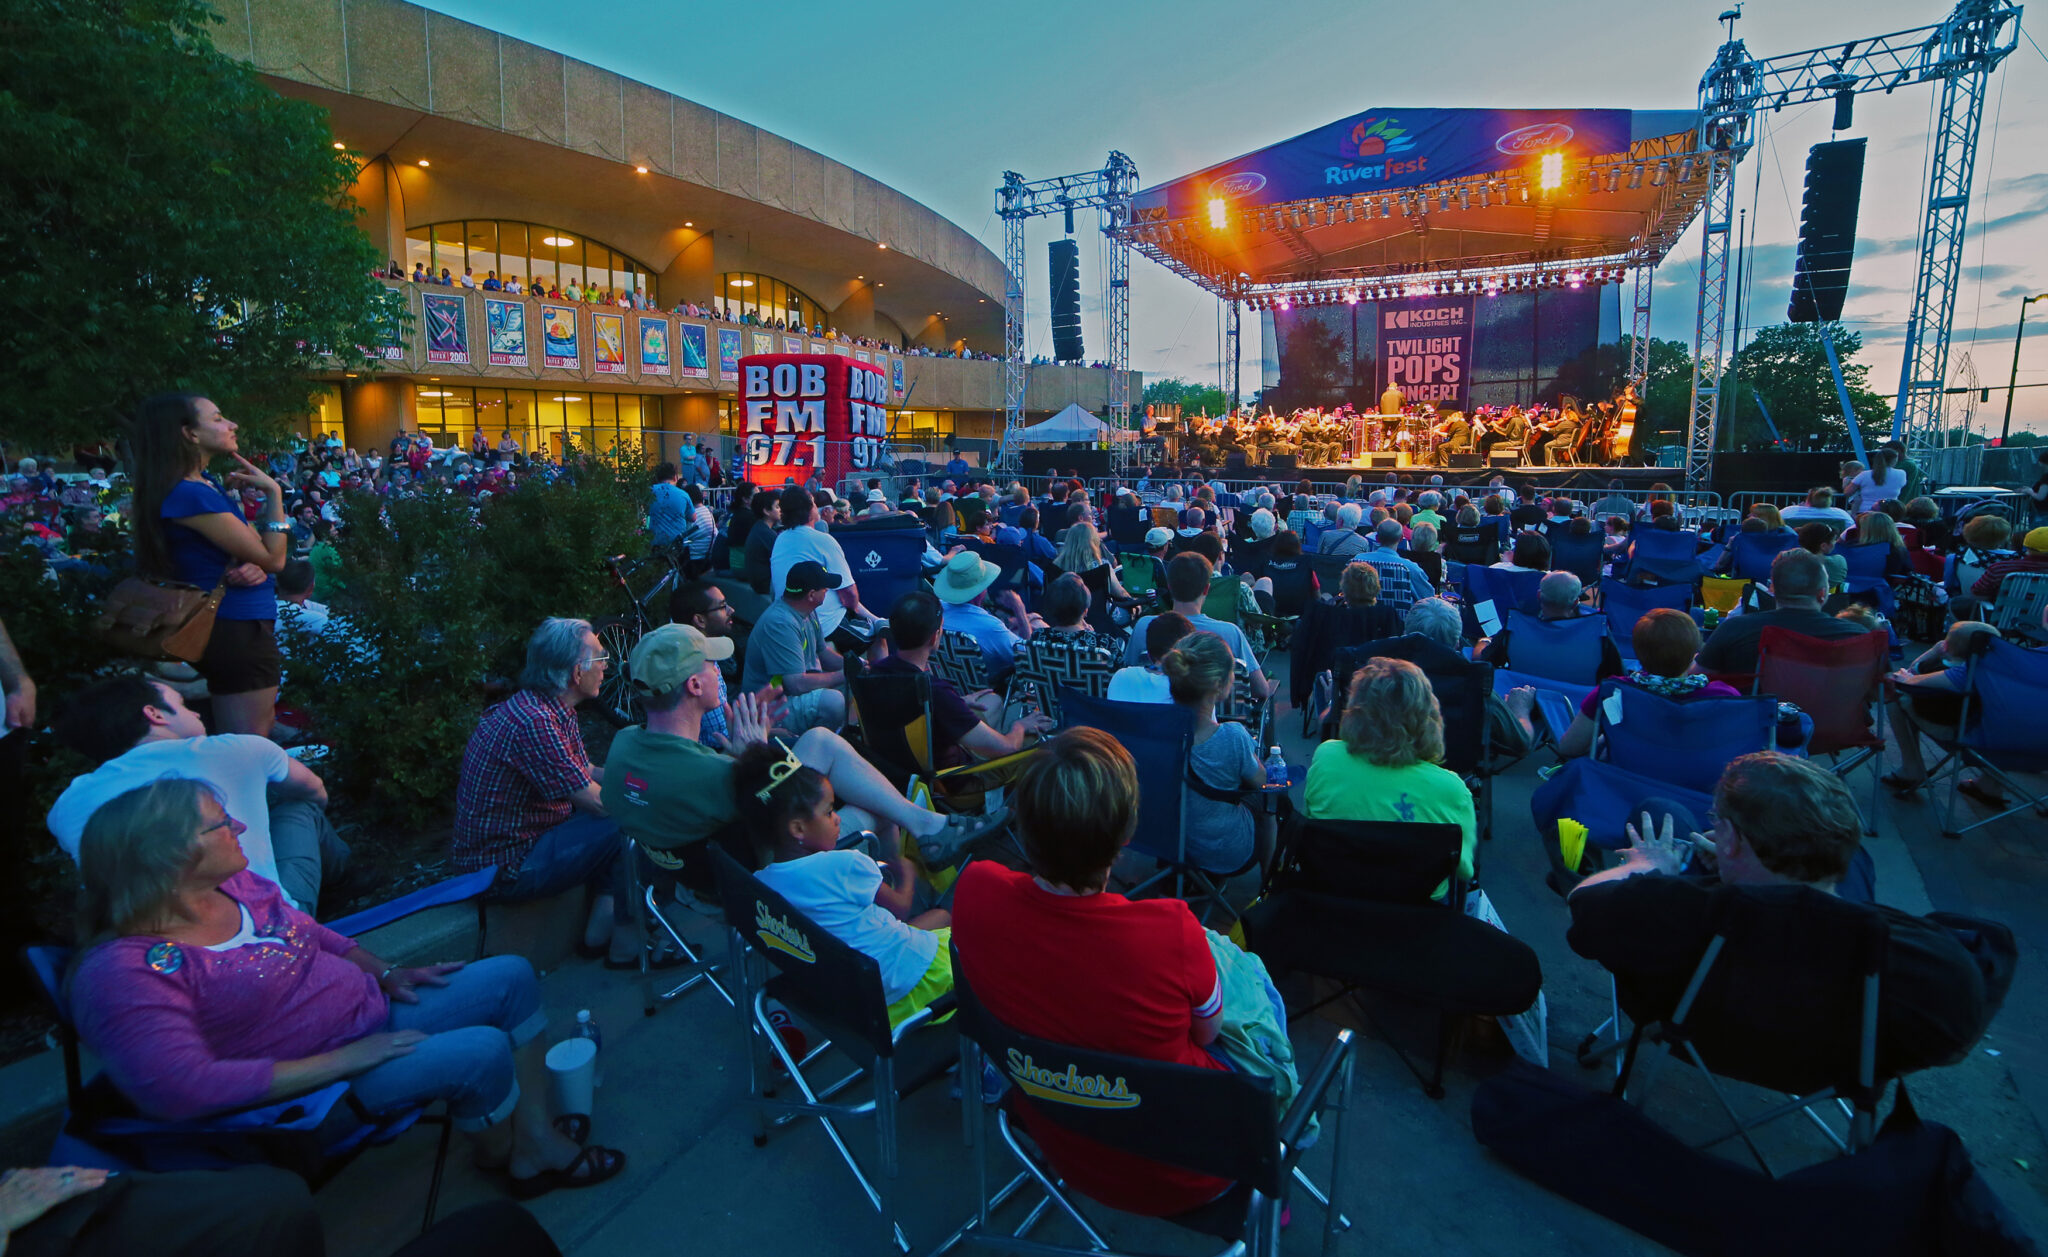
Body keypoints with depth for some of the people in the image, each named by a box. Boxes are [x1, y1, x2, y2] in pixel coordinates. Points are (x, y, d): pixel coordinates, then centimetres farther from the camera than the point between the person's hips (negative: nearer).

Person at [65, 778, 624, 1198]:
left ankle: (537, 1138, 5)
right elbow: (180, 1089, -30)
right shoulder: (125, 972, -24)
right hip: (320, 1082, -8)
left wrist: (386, 972, 2)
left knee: (512, 975, 2)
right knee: (483, 1051, -25)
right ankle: (501, 1153, 10)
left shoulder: (236, 886, 0)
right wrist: (342, 1060, -27)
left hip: (378, 1012, 9)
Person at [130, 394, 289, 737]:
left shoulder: (202, 486, 10)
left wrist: (254, 566, -10)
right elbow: (274, 559, -18)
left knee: (262, 730, 22)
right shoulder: (190, 494, -20)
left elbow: (254, 547, 14)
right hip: (238, 632, -10)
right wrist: (273, 494, -10)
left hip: (234, 628, 10)